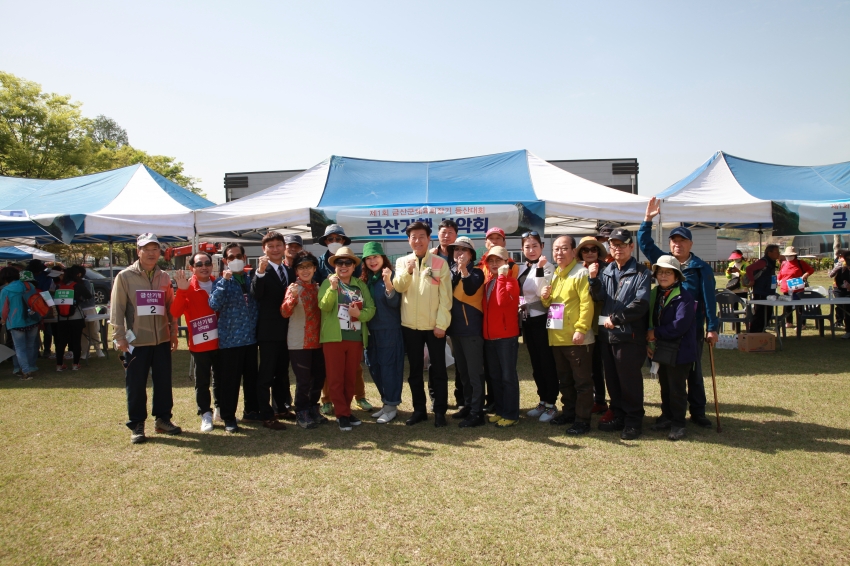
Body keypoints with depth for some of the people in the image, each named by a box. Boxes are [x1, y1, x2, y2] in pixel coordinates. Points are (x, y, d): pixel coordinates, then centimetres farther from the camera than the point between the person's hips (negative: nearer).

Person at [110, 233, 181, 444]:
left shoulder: (164, 277, 9)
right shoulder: (125, 277, -4)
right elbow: (117, 310, -6)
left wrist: (173, 332, 12)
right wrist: (119, 337, -11)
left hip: (162, 340, 4)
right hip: (136, 341, -4)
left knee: (164, 382, 11)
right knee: (136, 385, 4)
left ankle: (163, 419, 25)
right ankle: (136, 425, 17)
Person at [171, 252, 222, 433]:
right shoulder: (188, 288, -6)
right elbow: (175, 313, -19)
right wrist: (181, 290, -30)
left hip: (220, 341, 3)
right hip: (199, 343, -2)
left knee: (221, 379, 14)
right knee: (202, 381, 7)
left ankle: (221, 408, 31)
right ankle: (205, 414, 21)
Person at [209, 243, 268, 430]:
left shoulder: (251, 278, 9)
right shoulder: (222, 281, -1)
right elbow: (214, 304, -18)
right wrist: (224, 280, -23)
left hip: (251, 336, 4)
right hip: (230, 338, -4)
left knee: (252, 377, 14)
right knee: (230, 379, 3)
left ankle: (252, 411, 28)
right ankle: (228, 417, 15)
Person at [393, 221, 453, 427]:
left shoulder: (440, 263, -2)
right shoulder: (402, 262, 6)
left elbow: (445, 296, -5)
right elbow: (398, 287, -6)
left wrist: (442, 323, -11)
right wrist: (408, 271, -23)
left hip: (434, 325, -2)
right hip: (410, 325, 3)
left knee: (438, 370, 5)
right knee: (415, 370, 11)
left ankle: (440, 411, 15)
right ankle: (419, 410, 22)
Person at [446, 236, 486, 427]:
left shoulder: (476, 271, -5)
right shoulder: (451, 271, 12)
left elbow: (470, 290, -26)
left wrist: (464, 269, -36)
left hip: (471, 327, -7)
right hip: (456, 327, 7)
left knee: (474, 372, -5)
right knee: (462, 371, 15)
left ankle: (477, 412, 0)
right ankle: (467, 406, 26)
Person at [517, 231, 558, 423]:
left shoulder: (547, 267, -9)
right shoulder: (522, 269, 12)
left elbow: (542, 292, -22)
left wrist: (540, 269, -29)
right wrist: (519, 306, 5)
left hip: (542, 320, -7)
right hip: (527, 320, 7)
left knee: (547, 362, -1)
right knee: (536, 363, 12)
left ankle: (551, 404, 8)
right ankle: (542, 401, 22)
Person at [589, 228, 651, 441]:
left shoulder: (640, 273, -4)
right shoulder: (606, 270, 12)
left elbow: (641, 304, -14)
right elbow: (598, 297, 3)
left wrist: (615, 318, -14)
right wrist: (593, 279, -14)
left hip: (629, 334, -6)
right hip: (606, 333, 6)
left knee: (630, 380, 1)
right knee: (612, 379, 13)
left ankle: (633, 421, 14)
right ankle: (618, 416, 26)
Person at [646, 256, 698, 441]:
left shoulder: (684, 297, -16)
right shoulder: (654, 294, 6)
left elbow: (679, 326, -24)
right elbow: (649, 320, 9)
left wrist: (656, 333, -16)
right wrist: (648, 343, -3)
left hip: (679, 351, -7)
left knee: (677, 389, 3)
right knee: (665, 386, 18)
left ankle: (678, 423, 16)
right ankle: (667, 417, 31)